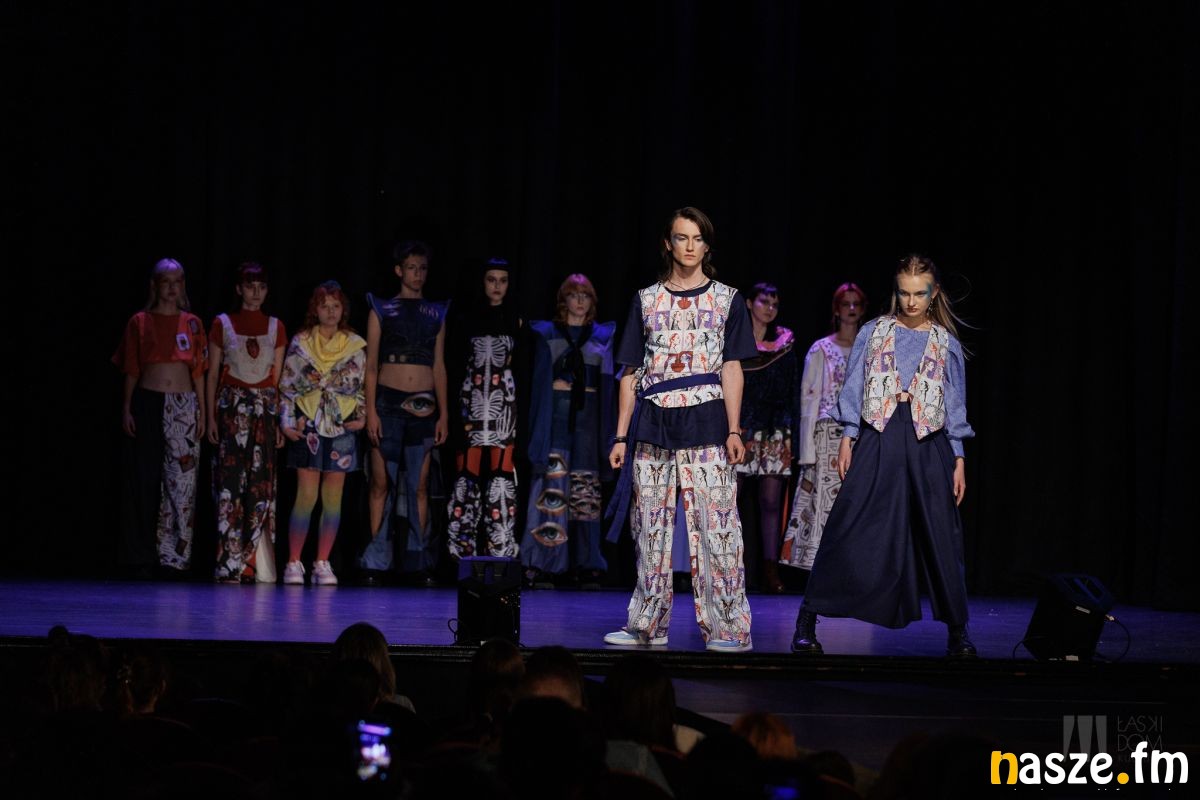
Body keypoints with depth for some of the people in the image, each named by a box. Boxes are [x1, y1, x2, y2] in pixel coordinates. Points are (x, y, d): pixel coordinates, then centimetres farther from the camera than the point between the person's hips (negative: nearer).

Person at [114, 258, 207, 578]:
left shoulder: (192, 324, 9)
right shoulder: (139, 323, 5)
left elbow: (198, 372, 9)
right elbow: (131, 371, 5)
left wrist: (202, 411, 4)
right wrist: (126, 409, -3)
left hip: (183, 407, 1)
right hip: (148, 404, -1)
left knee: (181, 479, -4)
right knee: (144, 479, -2)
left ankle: (173, 556, 0)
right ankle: (141, 558, 3)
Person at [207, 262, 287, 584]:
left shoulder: (275, 327, 10)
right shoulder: (223, 324, 5)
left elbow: (278, 377, 9)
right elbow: (212, 374, 5)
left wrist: (281, 420, 3)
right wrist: (211, 416, -3)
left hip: (265, 407, 2)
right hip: (232, 407, -2)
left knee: (261, 484, -2)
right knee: (230, 482, -7)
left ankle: (256, 563, 2)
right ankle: (230, 564, -5)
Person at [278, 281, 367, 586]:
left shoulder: (356, 346, 7)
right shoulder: (300, 343, 3)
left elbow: (362, 387, 13)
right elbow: (287, 386, 4)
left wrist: (362, 416, -1)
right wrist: (287, 422, -5)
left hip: (342, 426, 2)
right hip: (308, 426, -2)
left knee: (333, 497, 2)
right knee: (306, 495, -7)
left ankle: (322, 564, 7)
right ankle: (294, 563, -2)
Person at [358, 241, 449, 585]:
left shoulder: (436, 314, 13)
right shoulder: (381, 310, 6)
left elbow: (439, 366, 14)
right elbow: (371, 366, 3)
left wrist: (444, 415, 8)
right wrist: (370, 411, -7)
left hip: (423, 405, 2)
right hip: (388, 401, -2)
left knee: (419, 485, 3)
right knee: (382, 482, -3)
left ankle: (421, 561, 5)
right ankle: (376, 561, 0)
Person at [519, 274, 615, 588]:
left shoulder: (602, 336, 14)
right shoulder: (546, 332, 9)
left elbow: (608, 382, 13)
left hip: (588, 414, 2)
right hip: (556, 411, -2)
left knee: (586, 490, 2)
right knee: (551, 485, -12)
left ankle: (586, 566, 6)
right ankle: (542, 566, -13)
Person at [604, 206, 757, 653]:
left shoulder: (726, 299, 7)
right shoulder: (646, 300, 11)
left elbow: (732, 368, 3)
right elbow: (631, 372, 11)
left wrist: (734, 431, -7)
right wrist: (621, 436, 6)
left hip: (705, 425, -2)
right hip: (653, 424, 2)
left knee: (715, 524, -8)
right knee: (652, 526, 5)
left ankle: (727, 628, -6)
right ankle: (649, 624, 12)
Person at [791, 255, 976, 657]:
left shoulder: (946, 344, 10)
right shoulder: (873, 333, 8)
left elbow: (955, 405, 12)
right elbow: (853, 390, 8)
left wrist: (958, 459, 6)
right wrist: (847, 439, -2)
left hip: (927, 443, 1)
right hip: (877, 439, -1)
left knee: (939, 537, 2)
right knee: (848, 530, -6)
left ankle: (957, 631, 12)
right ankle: (806, 623, -3)